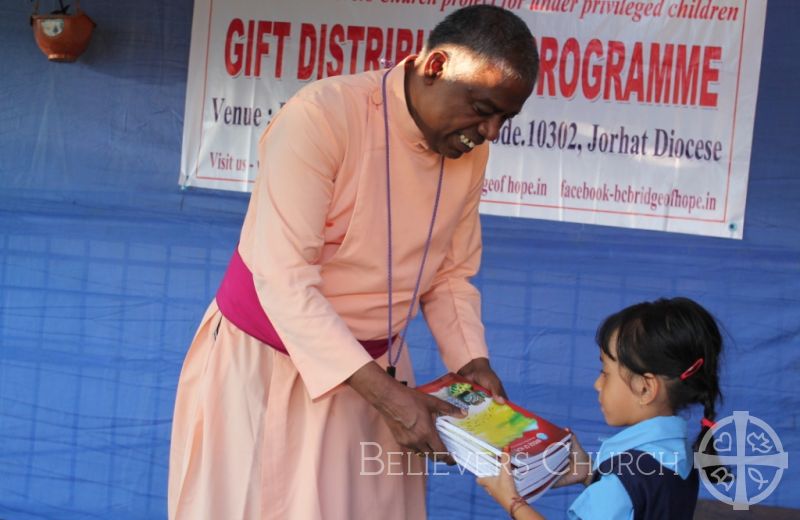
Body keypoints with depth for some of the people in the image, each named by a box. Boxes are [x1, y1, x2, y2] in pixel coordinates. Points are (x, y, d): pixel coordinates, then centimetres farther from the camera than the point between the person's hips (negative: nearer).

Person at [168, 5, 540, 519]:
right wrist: (386, 394, -31)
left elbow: (452, 275, 7)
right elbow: (284, 281, -28)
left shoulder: (470, 153, -4)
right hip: (264, 361, -5)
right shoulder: (321, 117, -25)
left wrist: (472, 361, -11)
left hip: (372, 367, 5)